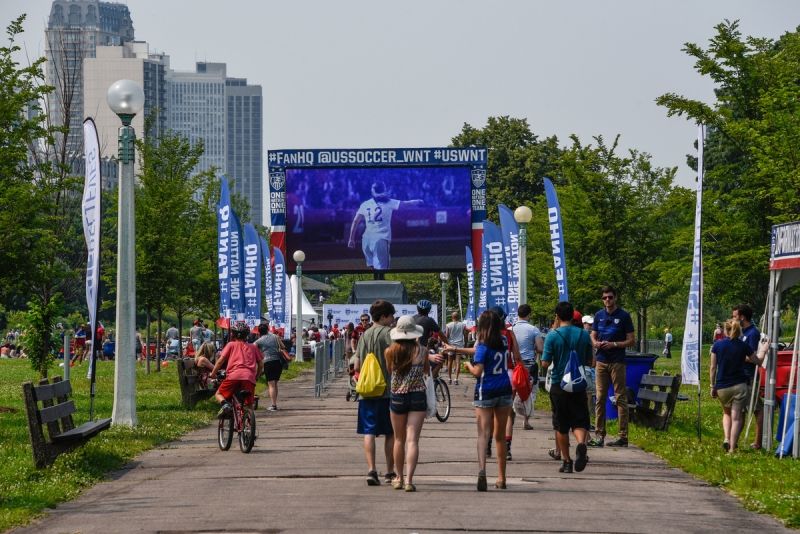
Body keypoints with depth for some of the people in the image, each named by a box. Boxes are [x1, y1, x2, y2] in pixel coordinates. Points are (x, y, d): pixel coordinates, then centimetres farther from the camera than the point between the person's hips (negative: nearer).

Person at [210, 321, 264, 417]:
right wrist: (256, 376, 34)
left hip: (234, 375, -2)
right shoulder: (253, 347, 23)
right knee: (248, 406, 12)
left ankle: (224, 404, -15)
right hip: (249, 377, 2)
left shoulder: (231, 345, 16)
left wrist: (213, 374, 18)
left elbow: (221, 360, 8)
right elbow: (261, 364, 20)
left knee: (219, 394, 16)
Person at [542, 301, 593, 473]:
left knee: (561, 426, 10)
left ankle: (566, 461, 13)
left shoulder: (553, 336, -9)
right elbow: (589, 362, 6)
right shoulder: (584, 335, -1)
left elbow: (545, 363, -9)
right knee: (579, 422, 4)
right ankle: (581, 443, -27)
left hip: (559, 385, -1)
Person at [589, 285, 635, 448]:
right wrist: (596, 343, -5)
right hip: (601, 361, 4)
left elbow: (631, 341, -2)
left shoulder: (623, 316, 0)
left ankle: (623, 436, -1)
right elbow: (593, 336, 18)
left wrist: (613, 344, -14)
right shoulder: (599, 315, 12)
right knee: (600, 398, 3)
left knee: (620, 398, -2)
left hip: (617, 361, -4)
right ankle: (599, 435, 5)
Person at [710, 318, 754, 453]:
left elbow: (713, 367, -2)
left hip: (722, 386, 1)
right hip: (739, 386, -1)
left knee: (727, 414, 22)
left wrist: (712, 386, 5)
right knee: (736, 417, 2)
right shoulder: (743, 346, -5)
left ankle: (726, 439, 2)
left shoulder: (717, 345, -5)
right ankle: (732, 448, -4)